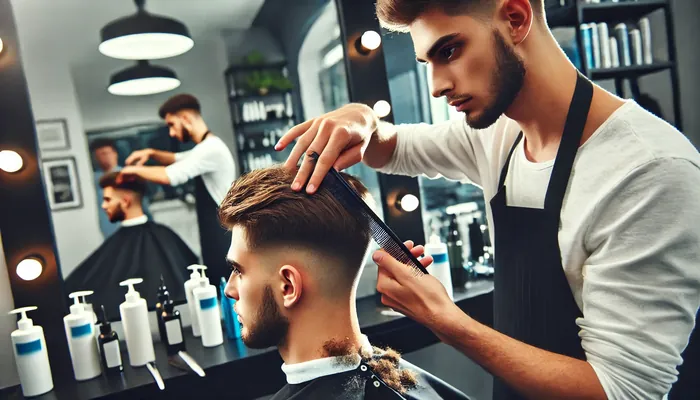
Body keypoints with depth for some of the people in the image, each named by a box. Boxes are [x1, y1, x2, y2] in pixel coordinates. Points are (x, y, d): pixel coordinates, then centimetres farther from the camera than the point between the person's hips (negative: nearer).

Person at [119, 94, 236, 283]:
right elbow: (178, 159, 33)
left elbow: (170, 176, -23)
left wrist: (135, 170, -7)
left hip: (224, 241, -10)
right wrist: (151, 153, 14)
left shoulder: (212, 148, -17)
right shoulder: (206, 148, 16)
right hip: (216, 240, 10)